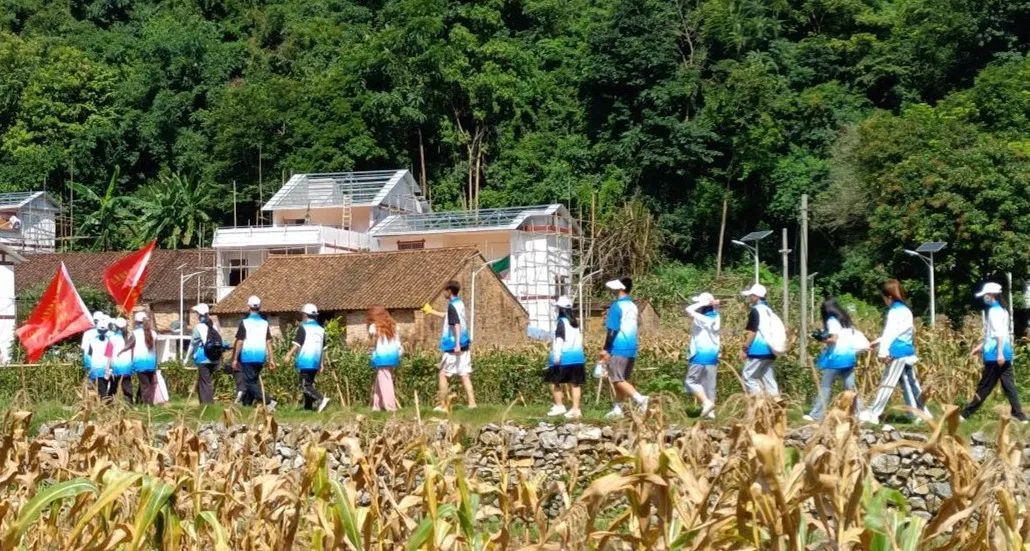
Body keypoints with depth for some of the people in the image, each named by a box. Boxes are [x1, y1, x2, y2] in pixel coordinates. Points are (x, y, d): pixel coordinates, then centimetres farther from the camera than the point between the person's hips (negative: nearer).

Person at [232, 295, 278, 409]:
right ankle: (247, 405, 16)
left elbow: (239, 342, -7)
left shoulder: (244, 322, -6)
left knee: (250, 382, -5)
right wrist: (271, 359, 7)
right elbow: (268, 342, 4)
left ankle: (268, 401, -20)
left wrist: (235, 359, -2)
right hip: (261, 357, 5)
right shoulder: (265, 323, 6)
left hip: (248, 356, -5)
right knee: (253, 381, 14)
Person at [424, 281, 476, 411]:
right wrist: (431, 311, 41)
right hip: (464, 346, 8)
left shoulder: (452, 305, -13)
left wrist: (457, 344, -30)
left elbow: (457, 325, -24)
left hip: (453, 347, -8)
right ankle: (472, 403, -2)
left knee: (443, 375, 3)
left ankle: (442, 406, 5)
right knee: (465, 376, 6)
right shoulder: (460, 304, 13)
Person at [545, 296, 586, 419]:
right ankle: (575, 409, -1)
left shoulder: (561, 322, -7)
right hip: (577, 356, 7)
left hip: (564, 357, -7)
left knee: (554, 381, 3)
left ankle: (559, 406, -2)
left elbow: (559, 340, -16)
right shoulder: (576, 322, 15)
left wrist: (556, 356, -20)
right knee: (575, 383, 4)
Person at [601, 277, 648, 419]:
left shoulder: (617, 306, -11)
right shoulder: (633, 306, 11)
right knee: (622, 380, 14)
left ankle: (639, 398, -23)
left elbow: (612, 330, -15)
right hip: (631, 349, 8)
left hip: (618, 349, -8)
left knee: (618, 380, -6)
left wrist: (605, 349, -9)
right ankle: (617, 409, 17)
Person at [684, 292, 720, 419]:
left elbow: (689, 310, -29)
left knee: (691, 381, 2)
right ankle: (711, 411, 11)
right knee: (710, 384, 11)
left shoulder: (701, 318, -16)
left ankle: (706, 402, -12)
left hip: (700, 355, -7)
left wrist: (702, 303, -16)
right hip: (713, 355, 7)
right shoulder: (716, 318, 3)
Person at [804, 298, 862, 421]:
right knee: (850, 386, 8)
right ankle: (859, 412, 2)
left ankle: (816, 415, -2)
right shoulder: (846, 319, 17)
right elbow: (852, 336, 13)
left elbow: (834, 338, -16)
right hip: (849, 356, 7)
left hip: (837, 357, -7)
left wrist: (822, 340, -3)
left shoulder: (832, 321, -6)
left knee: (825, 386, -2)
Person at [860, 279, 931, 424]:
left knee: (886, 384, -8)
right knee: (910, 384, 12)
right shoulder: (905, 310, 16)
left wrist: (882, 352, -25)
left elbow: (890, 333, -20)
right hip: (907, 353, 9)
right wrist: (878, 342, 28)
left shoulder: (895, 311, -11)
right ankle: (922, 413, 13)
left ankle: (873, 413, -8)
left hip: (898, 354, -9)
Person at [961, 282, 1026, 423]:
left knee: (985, 387, -1)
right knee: (1008, 385, 5)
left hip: (995, 354, -9)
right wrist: (980, 347, 29)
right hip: (1005, 354, 9)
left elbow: (1000, 333, -22)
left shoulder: (993, 311, -12)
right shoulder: (1002, 310, 17)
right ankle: (1019, 416, -1)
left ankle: (966, 414, 8)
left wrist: (999, 353, -26)